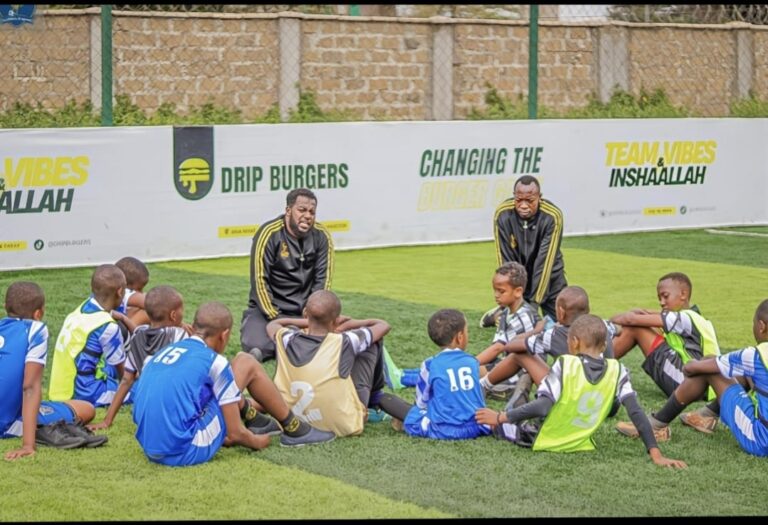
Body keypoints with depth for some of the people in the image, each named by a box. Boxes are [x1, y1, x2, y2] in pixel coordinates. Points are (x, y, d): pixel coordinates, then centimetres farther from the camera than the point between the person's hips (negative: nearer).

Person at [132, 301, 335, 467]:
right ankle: (293, 429, 18)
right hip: (188, 452, -7)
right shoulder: (214, 362, -4)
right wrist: (258, 442, 20)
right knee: (246, 364, 7)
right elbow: (235, 434, -2)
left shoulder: (159, 354, 15)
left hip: (151, 451, 7)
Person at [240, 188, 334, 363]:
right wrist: (275, 319, -19)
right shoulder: (269, 233, -14)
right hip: (269, 308, -3)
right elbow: (260, 280, -15)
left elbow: (323, 280, -3)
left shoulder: (322, 236, -3)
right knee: (257, 347, -30)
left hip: (305, 311, 3)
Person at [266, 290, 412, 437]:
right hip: (345, 425, -3)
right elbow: (383, 325, -4)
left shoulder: (287, 341, -14)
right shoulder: (342, 343, -22)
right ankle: (375, 396, 32)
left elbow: (272, 324, 13)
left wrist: (310, 322, 9)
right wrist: (348, 324, 5)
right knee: (373, 340, 5)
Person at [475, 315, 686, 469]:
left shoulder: (566, 364, -21)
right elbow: (636, 413, -17)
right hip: (580, 444, 5)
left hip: (544, 441, -5)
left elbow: (542, 407, -28)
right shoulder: (617, 371, -10)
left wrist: (500, 417, -19)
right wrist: (656, 454, -16)